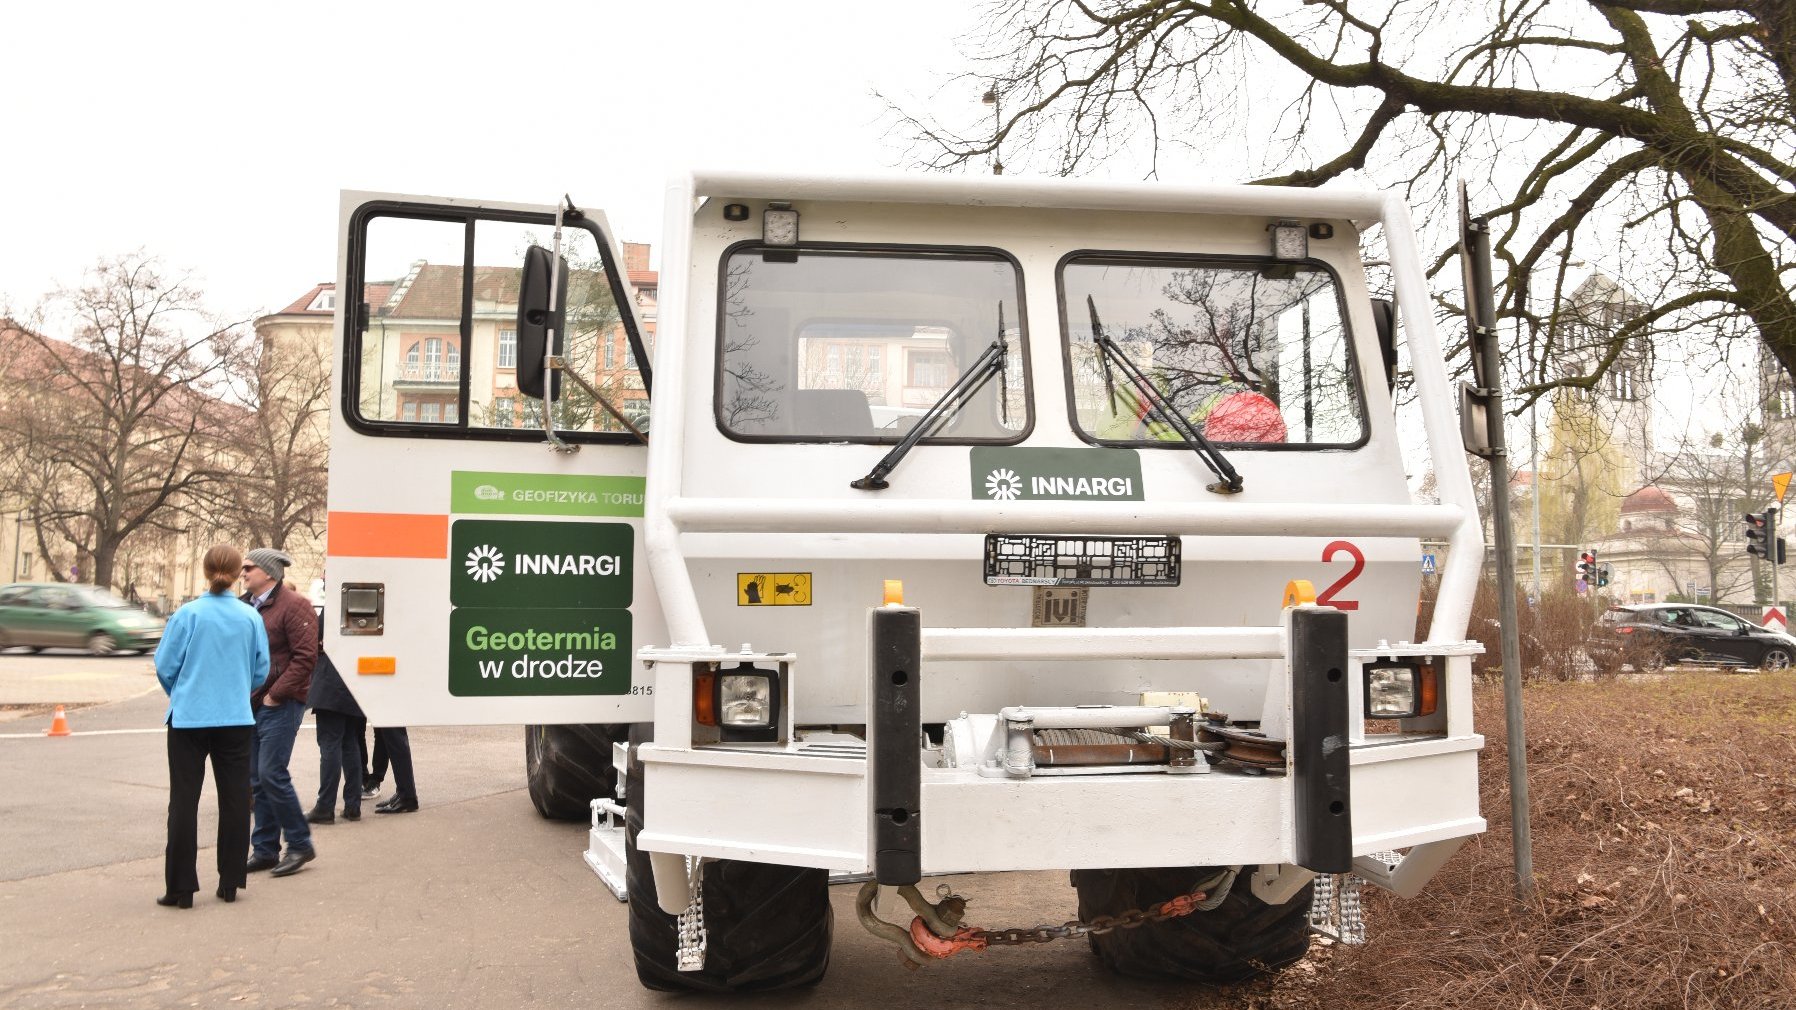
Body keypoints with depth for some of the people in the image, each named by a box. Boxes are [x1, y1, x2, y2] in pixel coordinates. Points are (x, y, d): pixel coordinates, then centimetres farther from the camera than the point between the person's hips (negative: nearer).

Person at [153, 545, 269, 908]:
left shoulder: (187, 615, -9)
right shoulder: (250, 617, -3)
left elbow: (165, 666, -3)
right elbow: (261, 671, 4)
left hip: (189, 718, -1)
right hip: (236, 719, 2)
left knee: (184, 800, 6)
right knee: (234, 799, 10)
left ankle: (181, 888, 8)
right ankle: (230, 883, 16)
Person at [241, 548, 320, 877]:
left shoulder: (292, 605, -10)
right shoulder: (245, 606, 14)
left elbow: (306, 656, -16)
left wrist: (275, 694, -16)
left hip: (279, 705, -8)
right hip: (250, 703, 8)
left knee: (271, 775, -10)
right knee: (257, 779, 10)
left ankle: (300, 844, 3)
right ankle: (265, 850, 19)